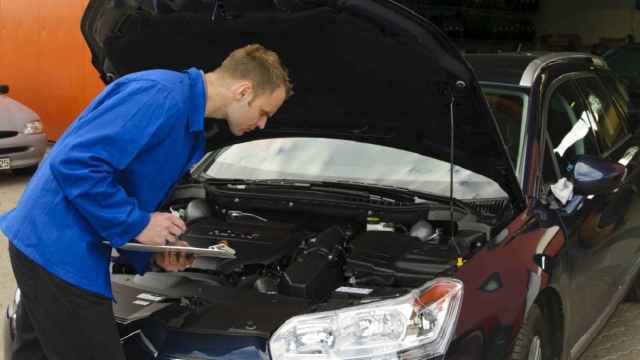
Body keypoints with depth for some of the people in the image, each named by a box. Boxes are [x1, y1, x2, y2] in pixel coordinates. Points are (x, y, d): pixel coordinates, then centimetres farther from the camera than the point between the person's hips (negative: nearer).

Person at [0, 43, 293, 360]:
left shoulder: (189, 130, 13)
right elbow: (75, 163, -27)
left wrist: (153, 252, 6)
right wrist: (137, 225, -19)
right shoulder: (160, 96, -20)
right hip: (61, 251, -10)